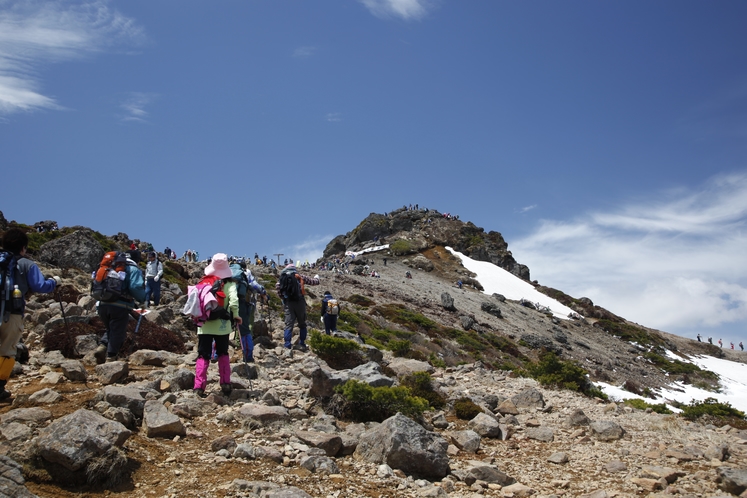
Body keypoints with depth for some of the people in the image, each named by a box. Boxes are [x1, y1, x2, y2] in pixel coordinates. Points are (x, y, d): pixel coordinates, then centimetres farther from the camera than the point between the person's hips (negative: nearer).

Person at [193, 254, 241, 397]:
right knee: (223, 354, 16)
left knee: (203, 355, 2)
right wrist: (235, 315, -5)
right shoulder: (229, 284, -4)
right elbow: (233, 300, -18)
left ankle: (199, 386, -8)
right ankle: (226, 384, 12)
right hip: (222, 324, 0)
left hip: (204, 324, 1)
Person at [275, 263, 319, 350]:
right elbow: (313, 282, 15)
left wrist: (282, 297, 5)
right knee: (302, 324, 12)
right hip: (299, 302, 0)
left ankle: (287, 346, -7)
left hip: (288, 303, 0)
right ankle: (302, 345, 9)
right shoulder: (300, 276, 9)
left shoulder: (282, 277, 10)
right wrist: (316, 278, 39)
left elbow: (277, 286, -8)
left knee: (289, 325, 0)